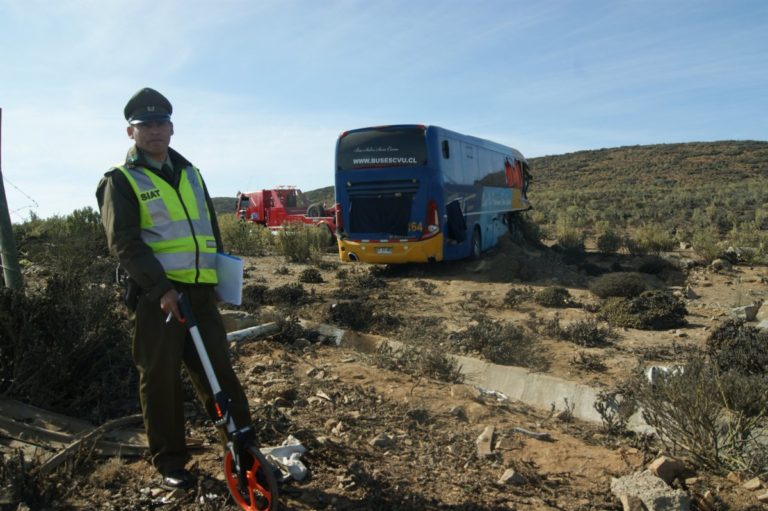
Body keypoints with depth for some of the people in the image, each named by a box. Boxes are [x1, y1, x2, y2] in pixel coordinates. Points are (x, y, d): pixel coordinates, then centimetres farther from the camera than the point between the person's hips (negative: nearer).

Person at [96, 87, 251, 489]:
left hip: (200, 292, 5)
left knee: (218, 372, 8)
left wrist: (222, 274, 14)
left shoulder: (189, 173, 17)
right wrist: (161, 288, -21)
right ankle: (169, 462, 19)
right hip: (157, 296, -4)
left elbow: (211, 228, 22)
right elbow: (123, 243, -11)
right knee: (161, 380, 5)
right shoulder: (121, 181, -1)